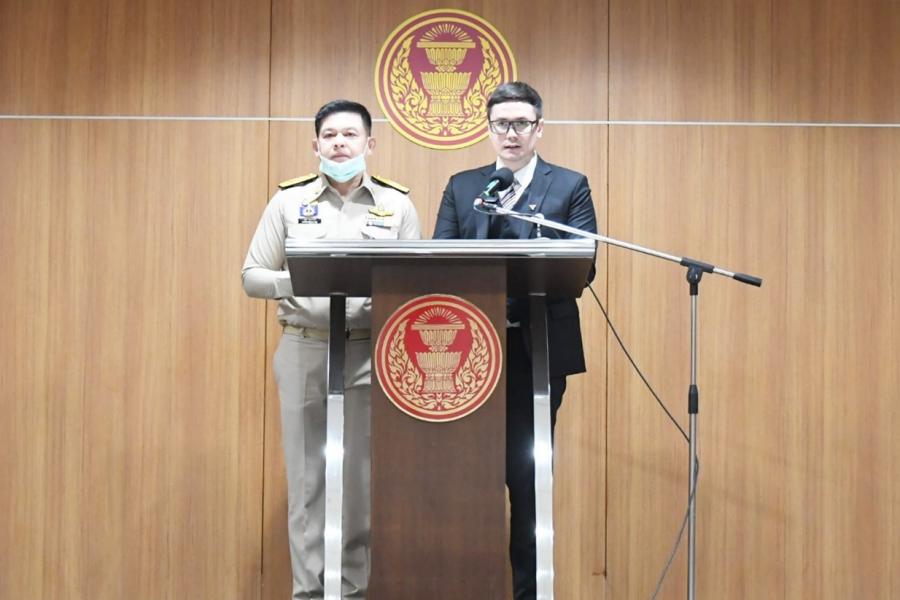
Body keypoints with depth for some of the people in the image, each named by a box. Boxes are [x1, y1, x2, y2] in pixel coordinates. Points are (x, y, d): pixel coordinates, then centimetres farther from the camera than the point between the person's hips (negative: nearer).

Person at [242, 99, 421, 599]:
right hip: (304, 351, 0)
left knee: (364, 475, 4)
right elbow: (252, 276, 4)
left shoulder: (397, 204, 6)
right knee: (307, 475, 4)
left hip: (371, 354, 0)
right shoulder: (289, 200, 6)